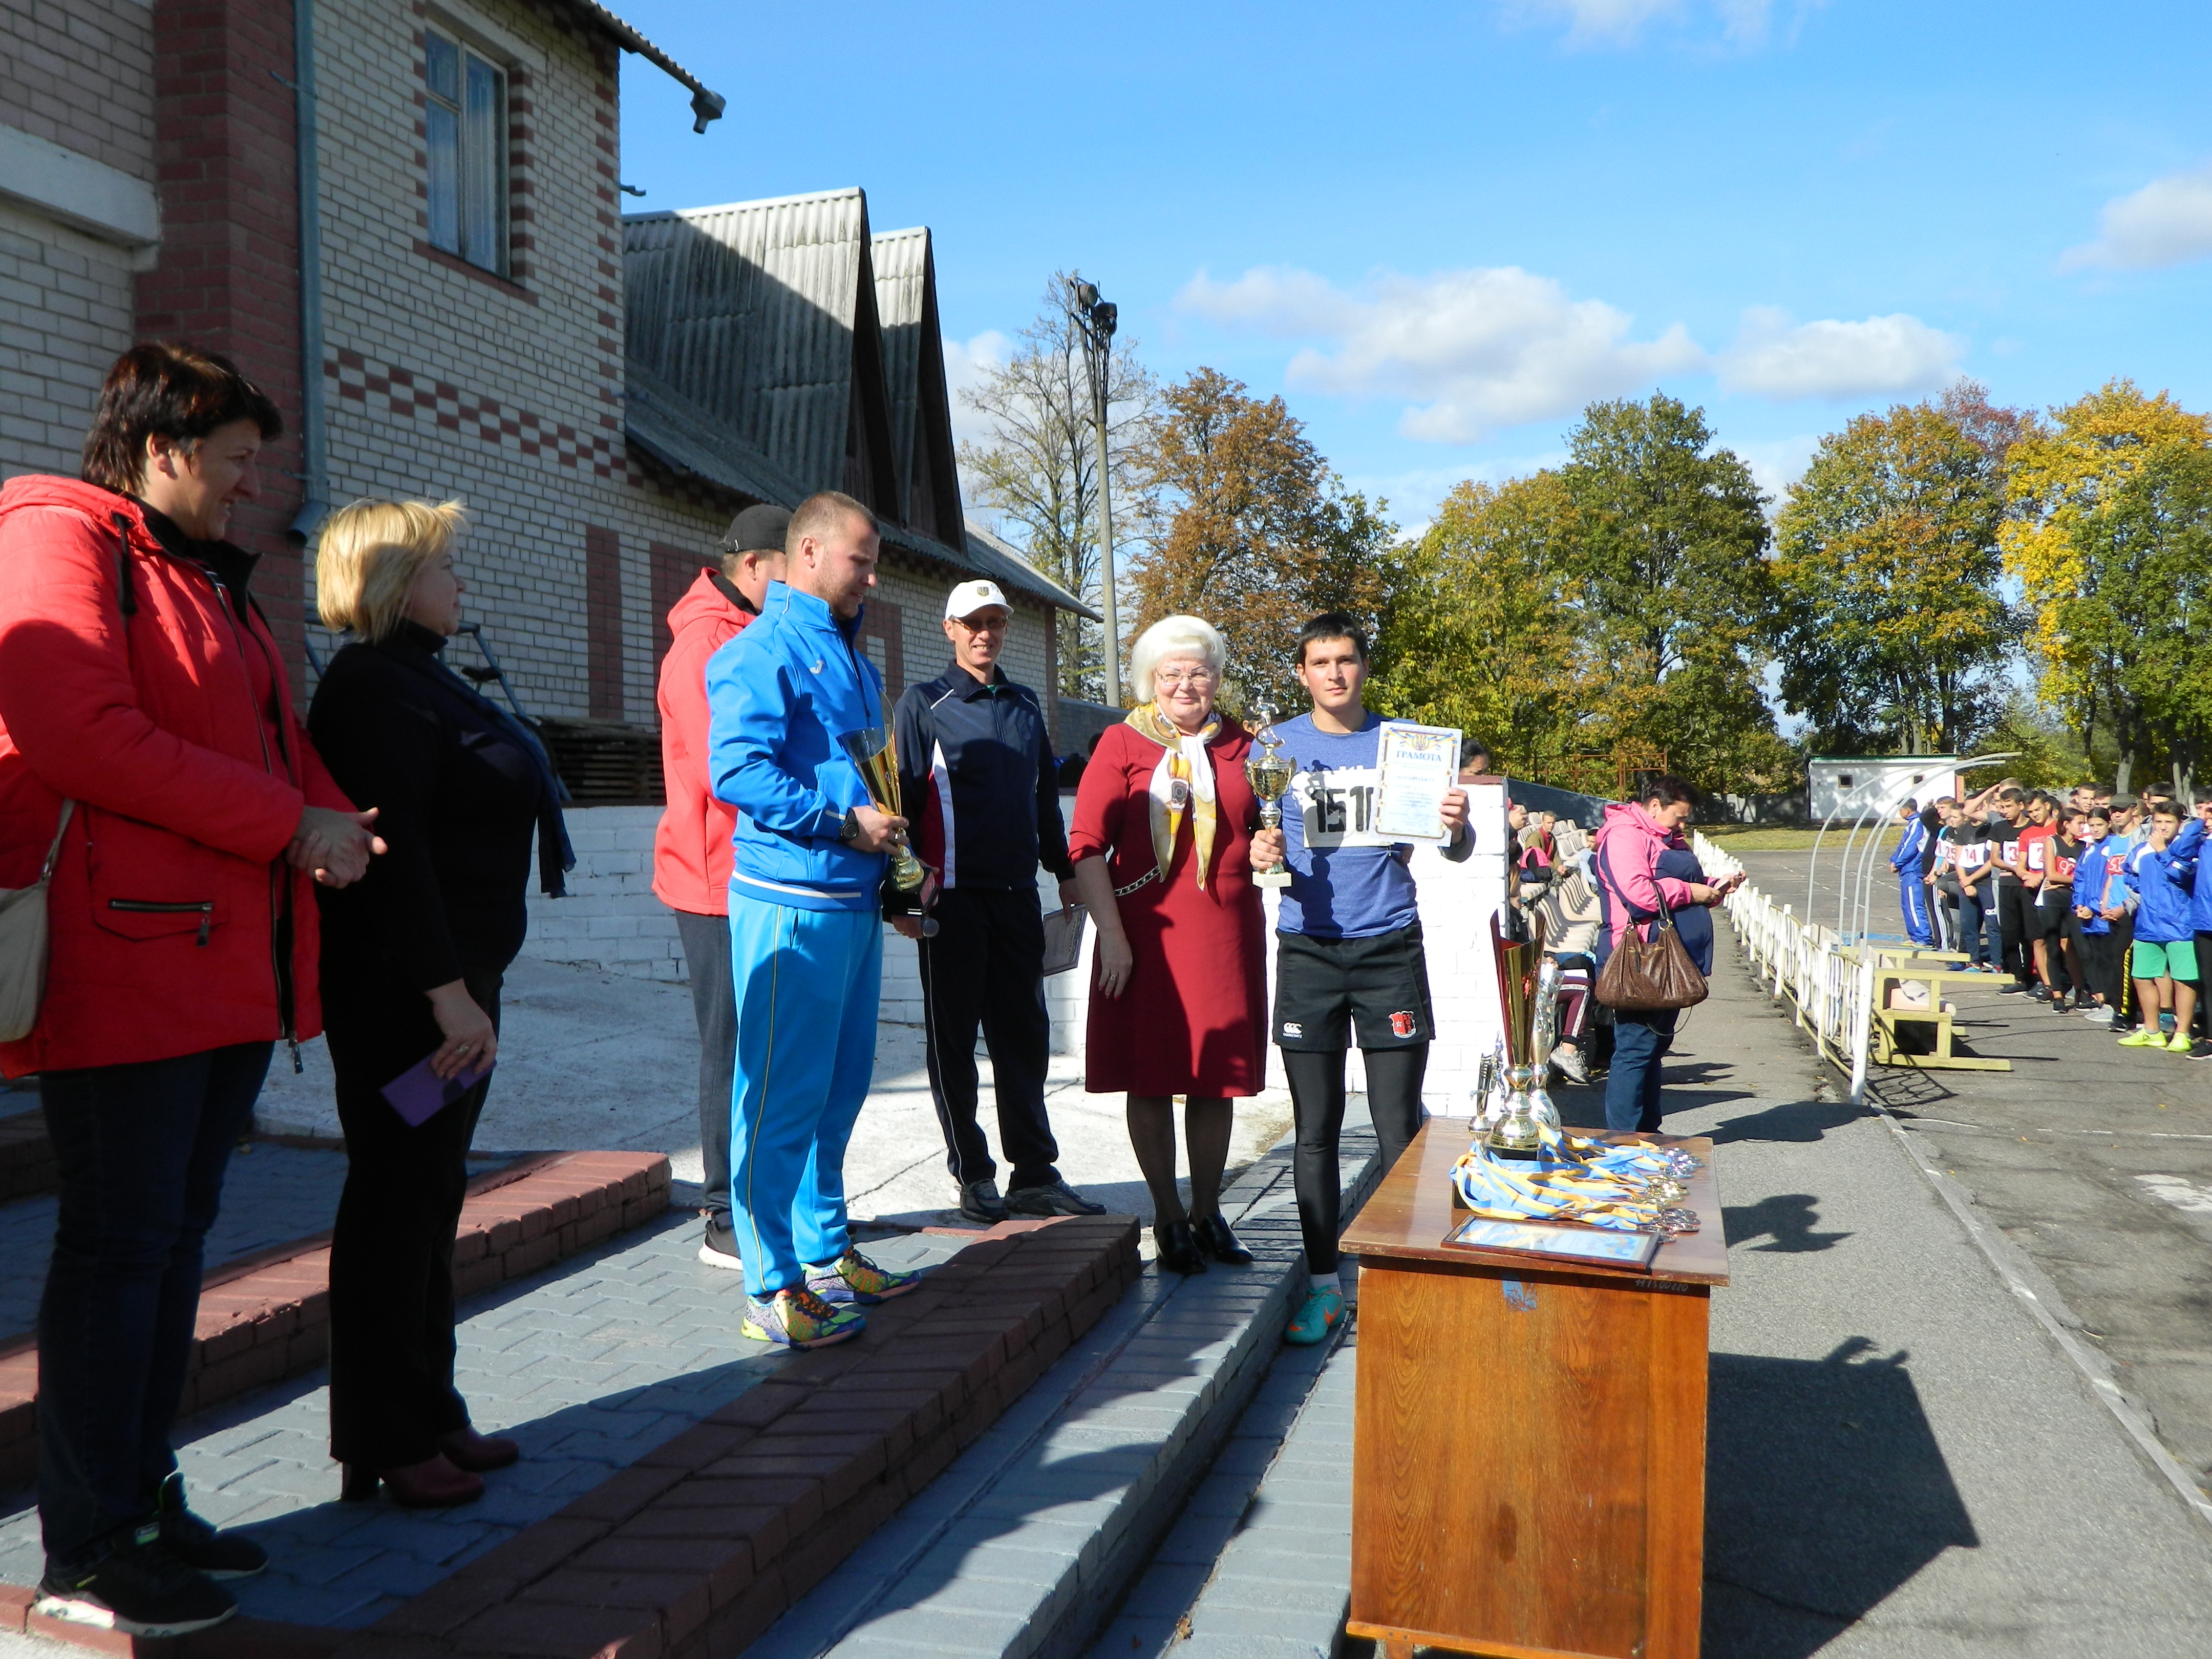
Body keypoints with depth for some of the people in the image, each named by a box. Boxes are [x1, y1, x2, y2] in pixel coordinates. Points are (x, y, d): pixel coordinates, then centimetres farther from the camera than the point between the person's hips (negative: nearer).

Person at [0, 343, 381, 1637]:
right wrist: (292, 826, -16)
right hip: (124, 959, -9)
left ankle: (144, 1500, 26)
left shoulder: (218, 583, 24)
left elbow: (281, 743, 24)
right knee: (122, 1244, -2)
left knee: (179, 1237, 13)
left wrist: (334, 826, 2)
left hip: (231, 963, 9)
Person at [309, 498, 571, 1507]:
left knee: (430, 1199, 15)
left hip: (449, 979, 10)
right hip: (404, 989, -10)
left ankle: (428, 1417, 27)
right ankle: (382, 1447, 10)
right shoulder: (374, 689, -14)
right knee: (397, 1204, -2)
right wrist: (447, 992, -25)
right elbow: (393, 853, -22)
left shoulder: (418, 680, 18)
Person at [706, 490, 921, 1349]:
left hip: (854, 901, 9)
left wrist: (892, 865, 15)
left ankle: (827, 1254, 28)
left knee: (839, 1089, 16)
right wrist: (845, 821, -18)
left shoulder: (853, 660, 20)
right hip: (790, 903, -9)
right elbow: (736, 772, -20)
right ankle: (774, 1290, 5)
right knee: (781, 1096, -3)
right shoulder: (762, 652, -9)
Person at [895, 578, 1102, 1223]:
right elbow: (904, 795, -4)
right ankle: (973, 1176, 13)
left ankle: (1035, 1174, 13)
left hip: (1017, 896, 5)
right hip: (954, 897, -4)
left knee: (1023, 1036, 6)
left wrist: (1063, 869, 19)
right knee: (954, 1038, 3)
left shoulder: (1025, 705, 16)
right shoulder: (924, 703, 1)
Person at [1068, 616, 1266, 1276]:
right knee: (1151, 1078, 4)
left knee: (1217, 1077, 9)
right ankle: (1169, 1217, 18)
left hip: (1226, 934, 3)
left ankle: (1207, 1212, 24)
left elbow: (1264, 833, 23)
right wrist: (1112, 935, -11)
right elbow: (1086, 844, -4)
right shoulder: (1122, 744, 1)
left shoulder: (1241, 747, 11)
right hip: (1146, 933, -3)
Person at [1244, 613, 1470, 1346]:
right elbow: (1249, 842, 9)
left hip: (1389, 947, 0)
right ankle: (1323, 1283, 14)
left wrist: (1457, 825, -18)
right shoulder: (1276, 747, 7)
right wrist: (1259, 853, -14)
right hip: (1307, 951, 1)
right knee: (1315, 1130, 4)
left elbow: (1455, 849, 6)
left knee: (1400, 1129, 0)